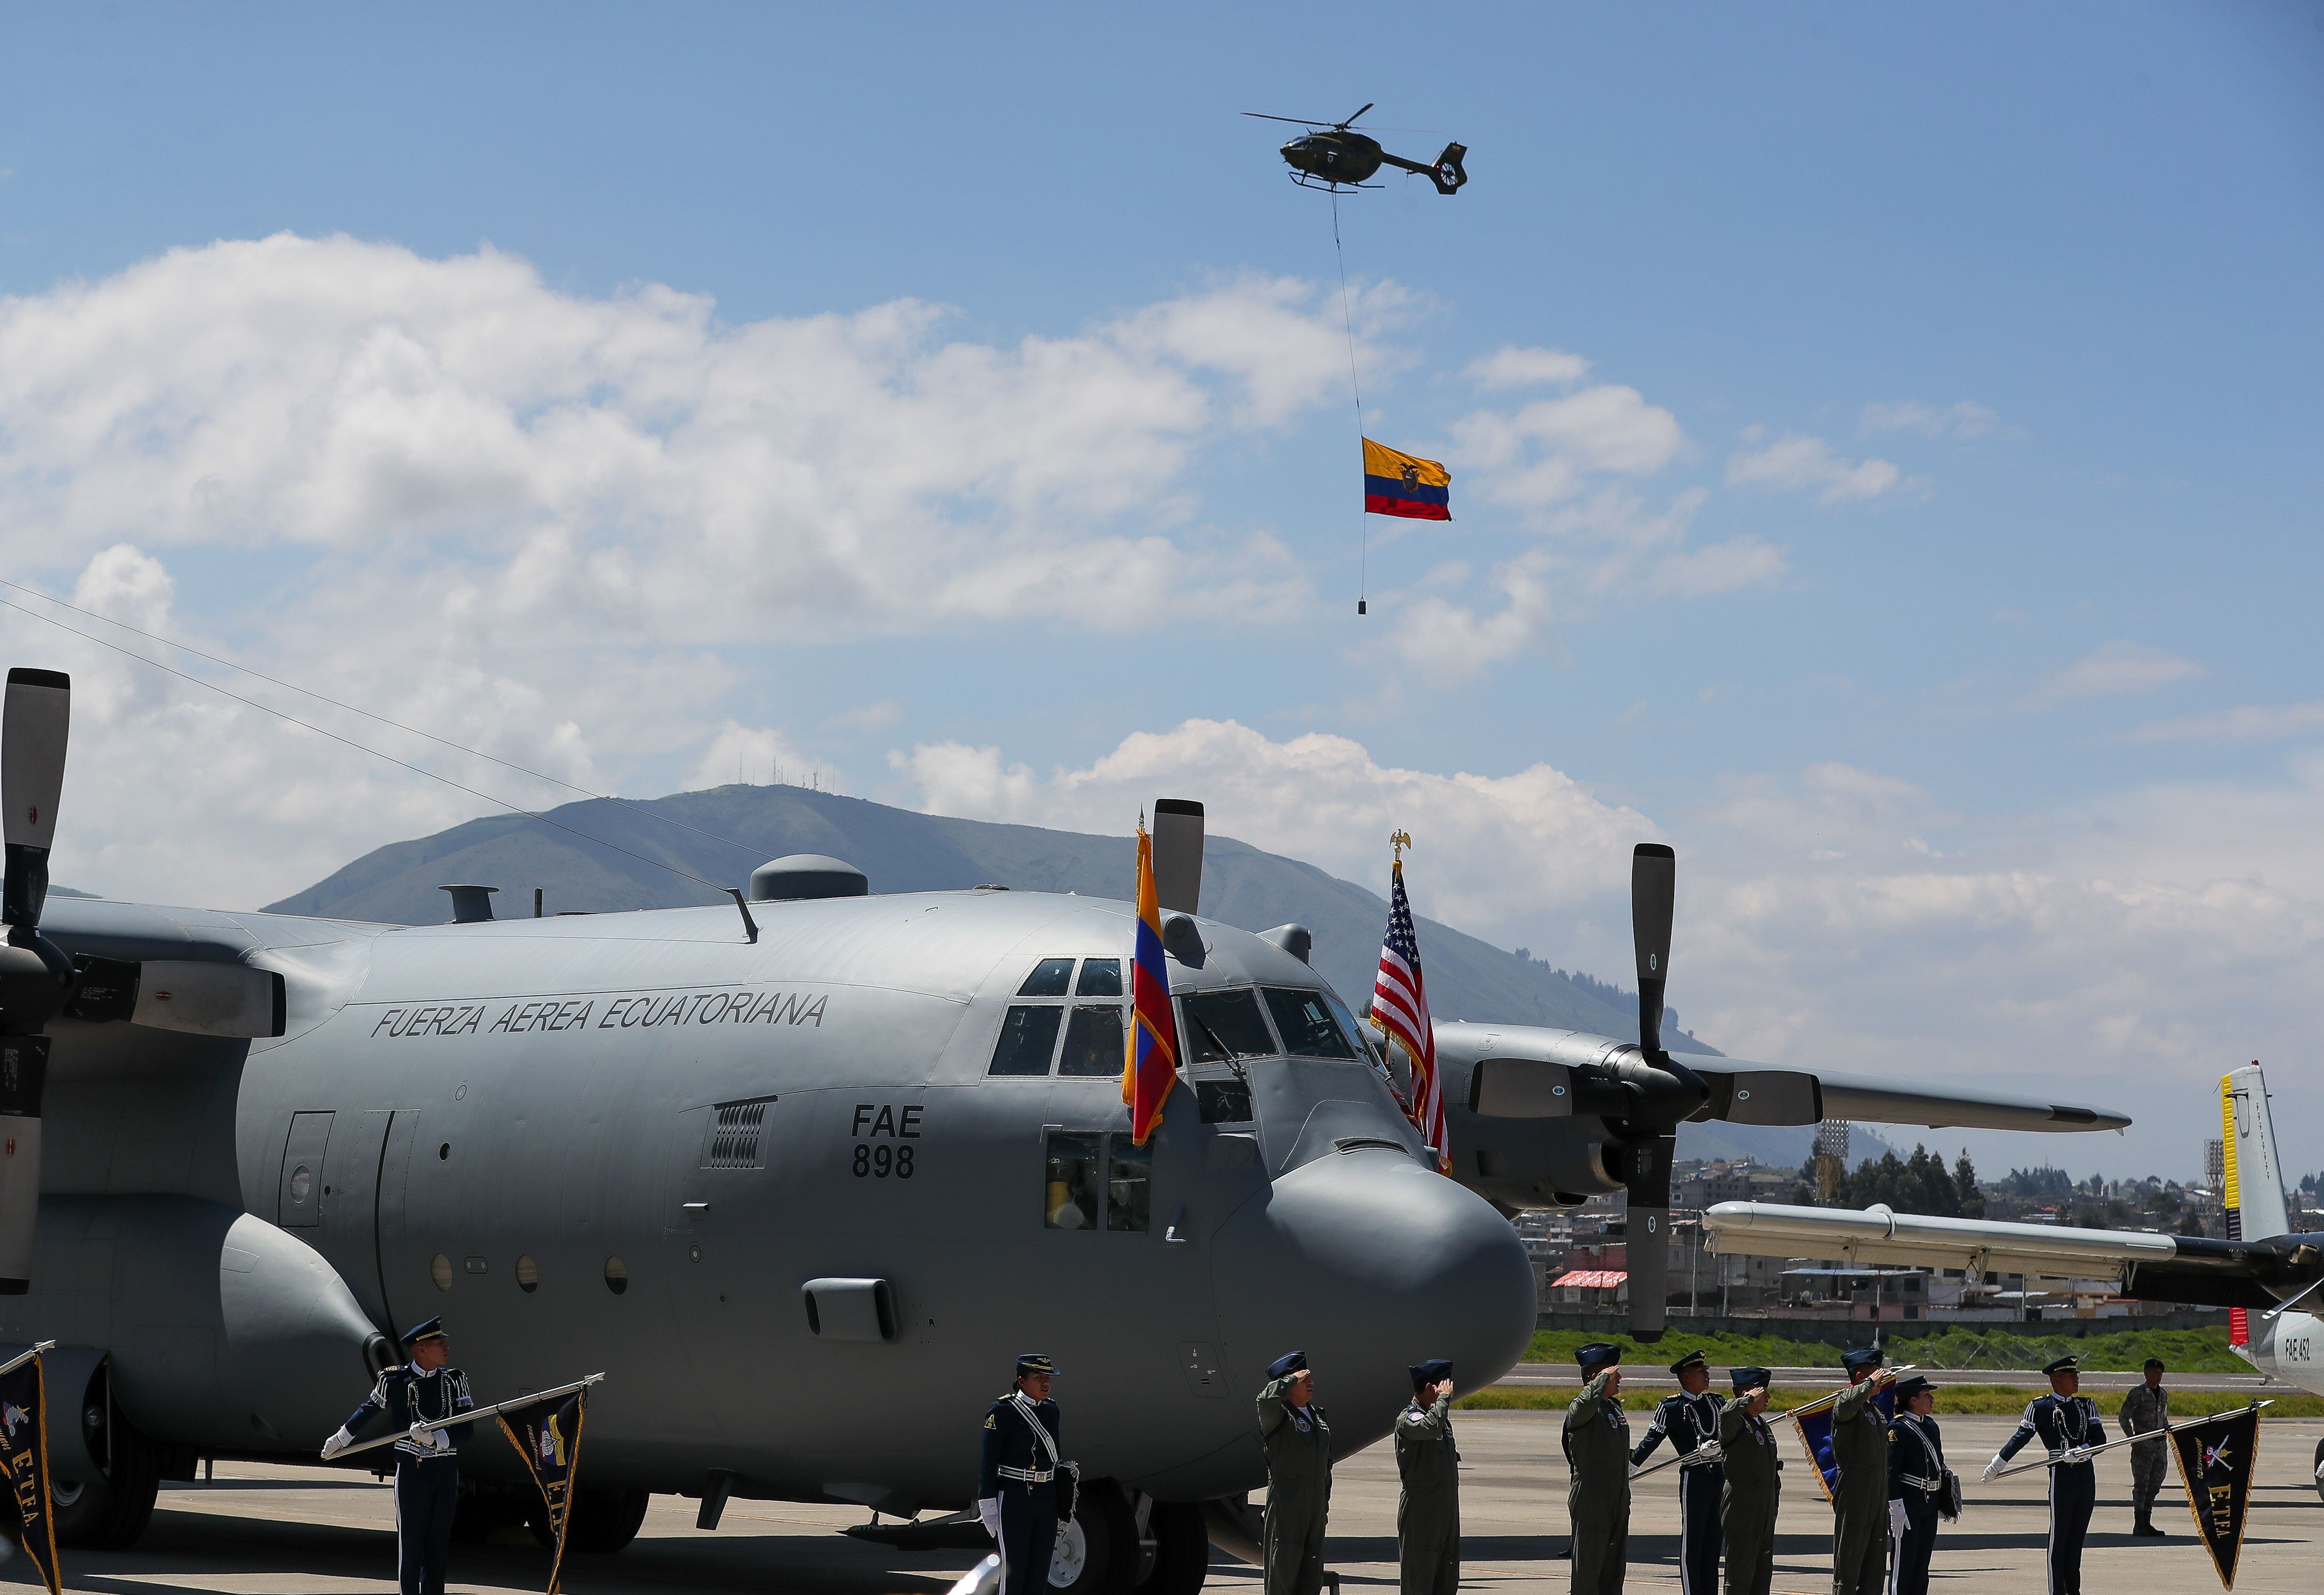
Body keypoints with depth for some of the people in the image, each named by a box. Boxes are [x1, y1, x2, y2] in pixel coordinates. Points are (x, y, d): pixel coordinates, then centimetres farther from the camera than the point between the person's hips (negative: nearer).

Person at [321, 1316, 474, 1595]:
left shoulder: (455, 1379, 2)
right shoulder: (395, 1381, -4)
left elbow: (466, 1429, -4)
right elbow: (368, 1410, 15)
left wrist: (433, 1438, -20)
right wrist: (339, 1440, 27)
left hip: (446, 1470, 3)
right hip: (411, 1470, -3)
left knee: (440, 1542, 6)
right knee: (410, 1541, -2)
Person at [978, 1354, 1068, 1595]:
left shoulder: (1050, 1410, 10)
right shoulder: (1002, 1411, -9)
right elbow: (987, 1461, -9)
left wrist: (1062, 1502, 16)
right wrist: (988, 1507, -13)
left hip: (1046, 1501, 6)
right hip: (1013, 1500, -6)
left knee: (1040, 1569, 8)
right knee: (1013, 1569, -4)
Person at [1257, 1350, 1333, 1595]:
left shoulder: (1318, 1416, 17)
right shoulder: (1278, 1416, -7)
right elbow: (1267, 1399, -33)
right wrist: (1293, 1379, -18)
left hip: (1315, 1509, 7)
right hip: (1286, 1508, -7)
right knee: (1283, 1573, -5)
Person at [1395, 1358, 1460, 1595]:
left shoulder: (1442, 1419, 17)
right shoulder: (1408, 1419, -11)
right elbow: (1429, 1428, -35)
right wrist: (1444, 1398, -20)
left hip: (1446, 1511, 9)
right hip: (1421, 1512, -9)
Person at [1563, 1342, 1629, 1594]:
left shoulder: (1616, 1406, 16)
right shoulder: (1581, 1409, -12)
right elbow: (1586, 1403, -40)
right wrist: (1604, 1377, -25)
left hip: (1618, 1504, 9)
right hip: (1591, 1504, -9)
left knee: (1615, 1564, 12)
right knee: (1589, 1568, -6)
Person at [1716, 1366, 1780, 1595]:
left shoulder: (1762, 1424, 15)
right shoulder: (1736, 1423, -13)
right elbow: (1727, 1412, -39)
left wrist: (1775, 1488, 22)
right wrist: (1749, 1399, -24)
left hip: (1766, 1508, 9)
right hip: (1741, 1506, -9)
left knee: (1764, 1568, 14)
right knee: (1741, 1568, -6)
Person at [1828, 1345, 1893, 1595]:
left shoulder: (1876, 1408, 18)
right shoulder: (1845, 1405, -11)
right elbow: (1847, 1403, -40)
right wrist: (1870, 1383, -25)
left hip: (1878, 1498, 9)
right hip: (1854, 1497, -9)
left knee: (1876, 1567, 11)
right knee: (1848, 1566, -4)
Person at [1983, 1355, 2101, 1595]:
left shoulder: (2087, 1405, 13)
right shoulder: (2040, 1407, 0)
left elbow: (2099, 1438, 3)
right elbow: (2021, 1437, -1)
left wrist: (2083, 1451, -17)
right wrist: (1998, 1463, -7)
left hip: (2087, 1475, 5)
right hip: (2062, 1476, -5)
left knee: (2077, 1538, 12)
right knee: (2059, 1539, -3)